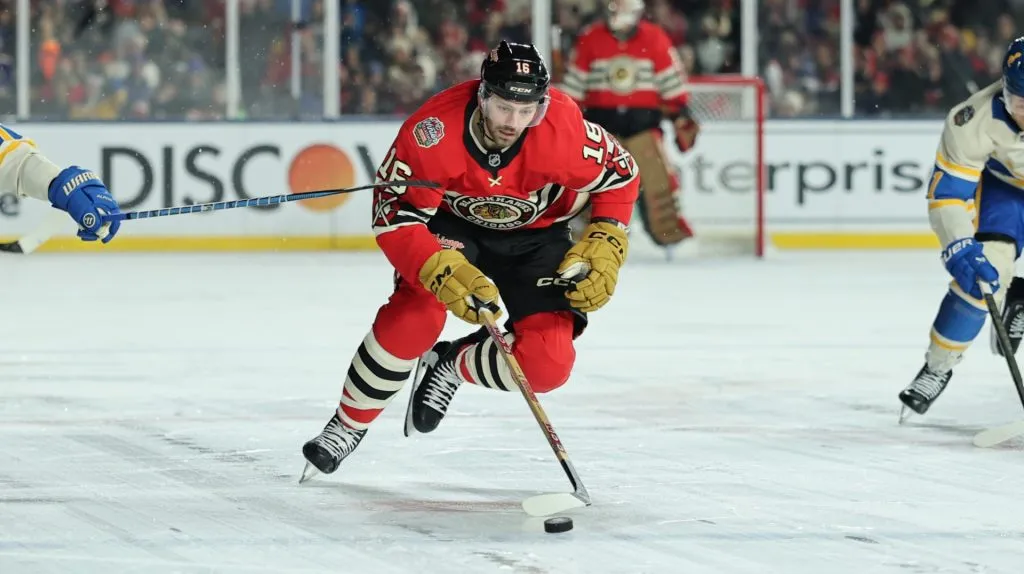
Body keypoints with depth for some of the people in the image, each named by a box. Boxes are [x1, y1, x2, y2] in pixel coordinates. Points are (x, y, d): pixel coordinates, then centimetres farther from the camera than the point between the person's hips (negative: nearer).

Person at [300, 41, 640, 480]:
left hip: (535, 237, 1)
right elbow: (394, 216, -28)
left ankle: (451, 366, 15)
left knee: (547, 364, -16)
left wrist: (605, 247, -19)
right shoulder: (432, 131, -34)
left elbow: (620, 176, -11)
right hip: (451, 225, -1)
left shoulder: (564, 129, -31)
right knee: (416, 311, -28)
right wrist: (444, 272, -42)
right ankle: (348, 426, -7)